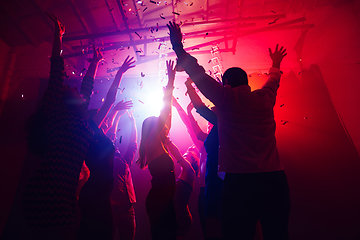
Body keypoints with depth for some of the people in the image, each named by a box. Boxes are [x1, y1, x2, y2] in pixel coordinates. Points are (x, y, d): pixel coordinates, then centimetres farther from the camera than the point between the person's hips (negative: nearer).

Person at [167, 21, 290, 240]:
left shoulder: (227, 98, -2)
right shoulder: (265, 98, 11)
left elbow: (197, 73, 4)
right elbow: (273, 80, 33)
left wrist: (178, 46, 16)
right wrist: (276, 63, 54)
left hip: (240, 181, -4)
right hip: (274, 180, 5)